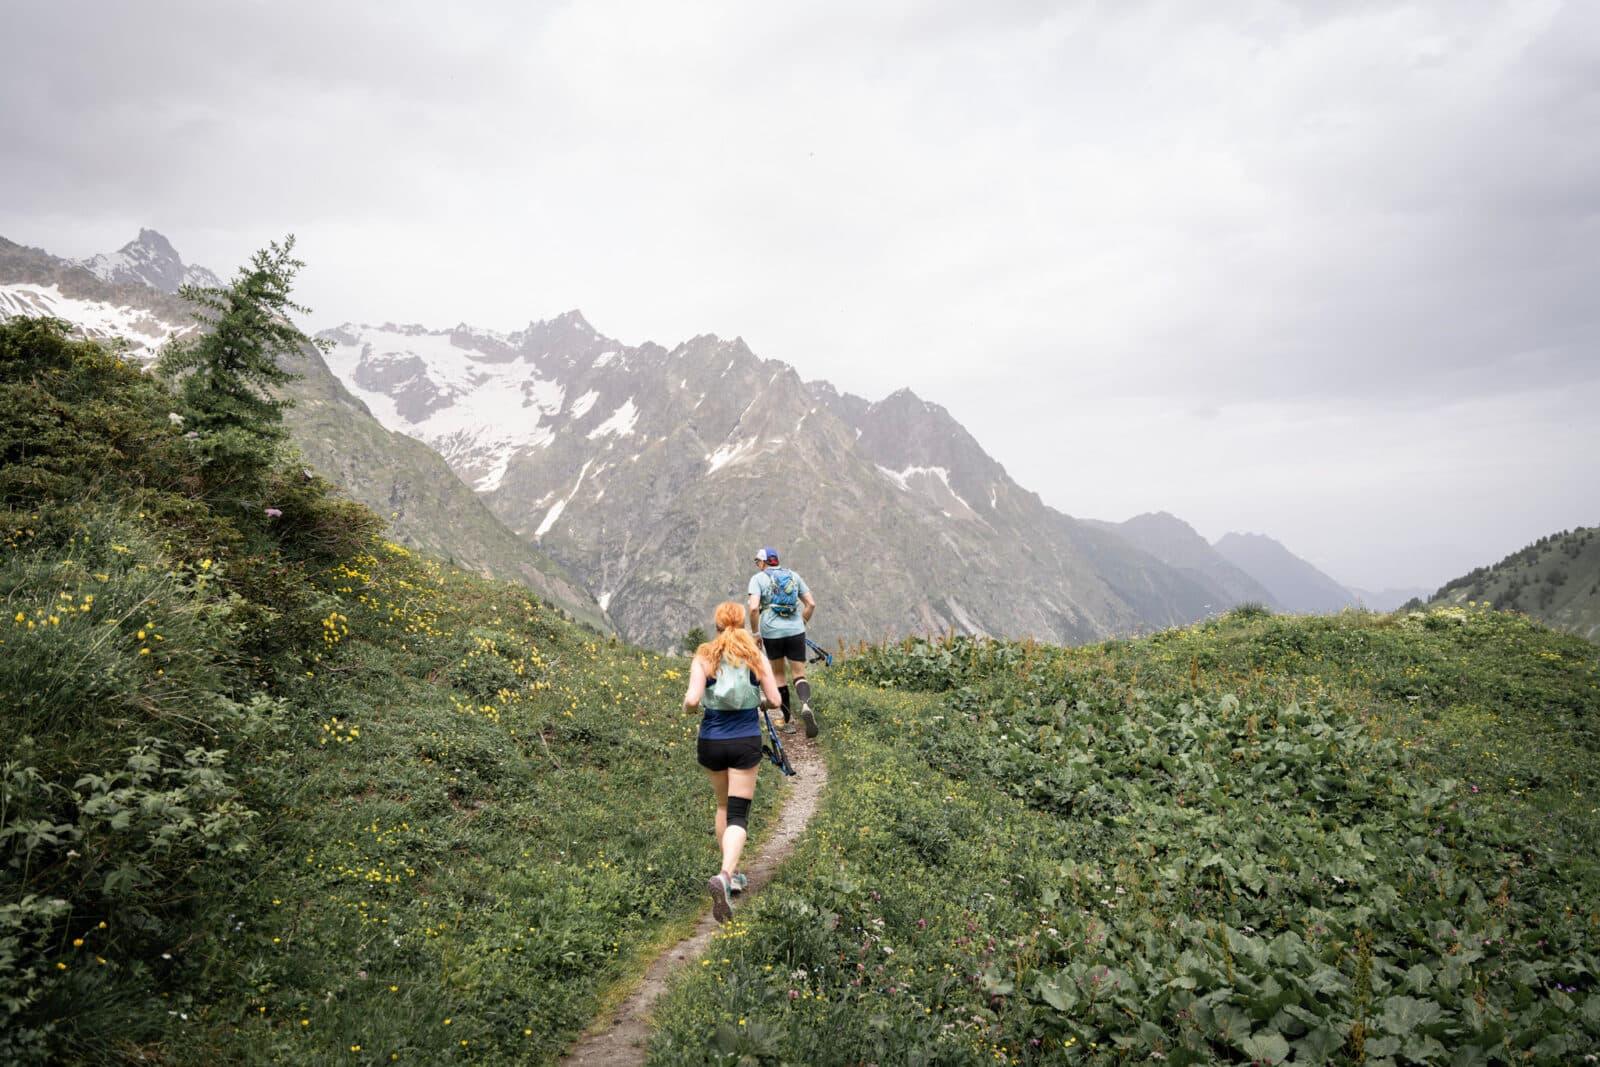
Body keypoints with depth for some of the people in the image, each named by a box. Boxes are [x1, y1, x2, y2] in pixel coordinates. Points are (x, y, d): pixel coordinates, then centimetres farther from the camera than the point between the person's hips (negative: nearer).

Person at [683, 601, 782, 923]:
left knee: (723, 806, 23)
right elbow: (774, 700, -2)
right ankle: (725, 875, -22)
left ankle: (732, 874, 29)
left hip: (711, 742, 1)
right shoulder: (756, 657, -2)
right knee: (738, 815, 0)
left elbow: (692, 700, -15)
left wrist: (687, 703, 8)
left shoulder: (704, 657, -4)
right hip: (746, 742, -1)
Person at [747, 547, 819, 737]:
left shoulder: (758, 578, 0)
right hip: (796, 632, 2)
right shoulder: (793, 576, 13)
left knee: (779, 675, 14)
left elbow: (753, 608, -14)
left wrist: (755, 633, -3)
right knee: (799, 675, 5)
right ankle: (806, 705, -25)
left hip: (771, 632, -2)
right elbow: (811, 604, 9)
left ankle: (787, 722, 17)